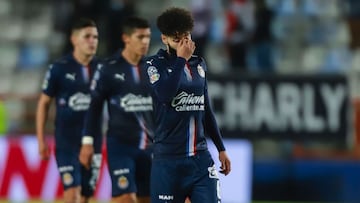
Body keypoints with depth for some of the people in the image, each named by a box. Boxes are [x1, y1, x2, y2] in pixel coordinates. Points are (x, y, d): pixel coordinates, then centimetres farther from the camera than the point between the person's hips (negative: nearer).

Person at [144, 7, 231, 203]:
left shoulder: (199, 64, 14)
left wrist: (221, 148, 21)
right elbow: (165, 94, -23)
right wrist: (181, 59, -14)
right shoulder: (154, 64, -3)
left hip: (200, 158, 4)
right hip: (168, 159, -4)